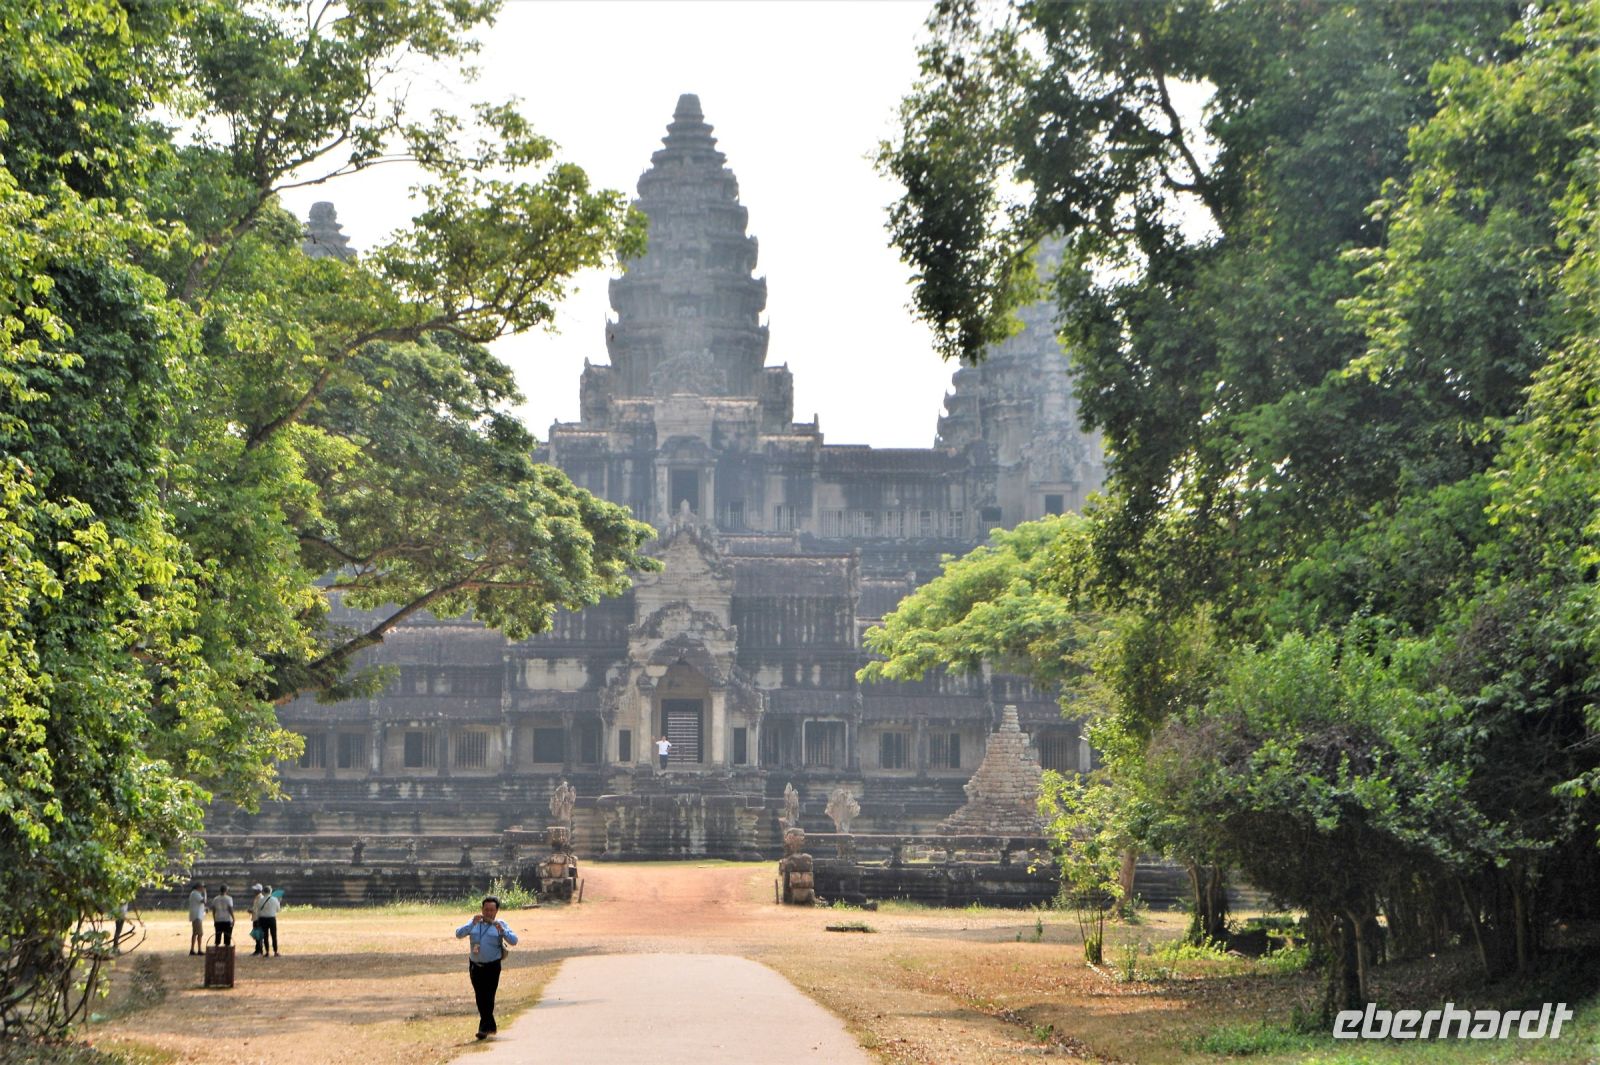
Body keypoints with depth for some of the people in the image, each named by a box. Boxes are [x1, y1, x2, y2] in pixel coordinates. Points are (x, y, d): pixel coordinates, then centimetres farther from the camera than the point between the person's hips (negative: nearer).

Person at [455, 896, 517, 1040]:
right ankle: (491, 1026, 22)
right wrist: (472, 924, -18)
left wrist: (502, 930, -25)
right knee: (480, 998, 8)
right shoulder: (474, 923, 7)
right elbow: (458, 934, -6)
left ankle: (484, 1028, -6)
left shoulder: (500, 924, 0)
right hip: (475, 967, 4)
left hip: (492, 967, -4)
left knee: (488, 997, -10)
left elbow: (514, 941, -10)